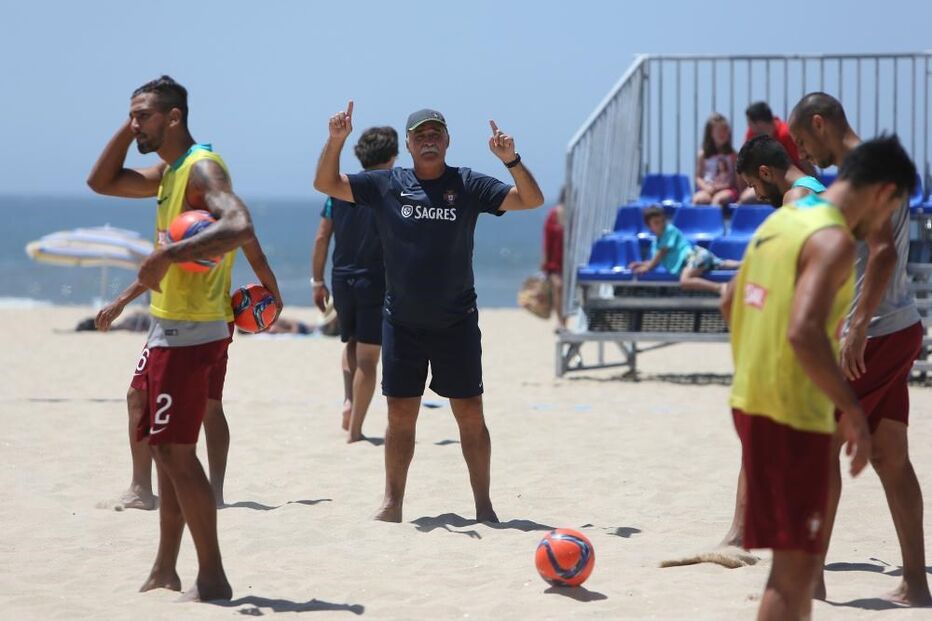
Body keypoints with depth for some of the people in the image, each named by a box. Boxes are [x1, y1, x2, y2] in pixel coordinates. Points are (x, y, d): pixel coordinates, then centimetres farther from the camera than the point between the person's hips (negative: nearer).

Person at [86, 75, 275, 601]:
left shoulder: (203, 167, -16)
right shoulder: (168, 172, 14)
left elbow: (241, 227, -33)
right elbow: (102, 183, 25)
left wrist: (168, 255, -36)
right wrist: (127, 129, 12)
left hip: (192, 334, -10)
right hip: (169, 329, 10)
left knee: (177, 453, -10)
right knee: (166, 449, 15)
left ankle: (212, 577, -7)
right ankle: (165, 570, 22)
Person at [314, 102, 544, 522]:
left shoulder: (468, 185, 1)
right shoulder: (385, 185, 4)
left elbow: (531, 200, -4)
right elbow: (325, 184, 3)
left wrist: (510, 160, -20)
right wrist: (336, 140, -13)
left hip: (457, 322, -1)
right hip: (402, 323, 1)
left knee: (470, 414, 0)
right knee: (400, 416, 5)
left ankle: (483, 504, 7)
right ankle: (392, 503, 14)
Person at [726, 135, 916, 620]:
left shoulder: (781, 220, 11)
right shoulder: (833, 240, -17)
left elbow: (731, 304, 21)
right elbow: (804, 332, -29)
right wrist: (853, 411, -21)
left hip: (752, 400, 9)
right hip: (791, 414, -9)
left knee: (799, 554, 21)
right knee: (797, 563, -4)